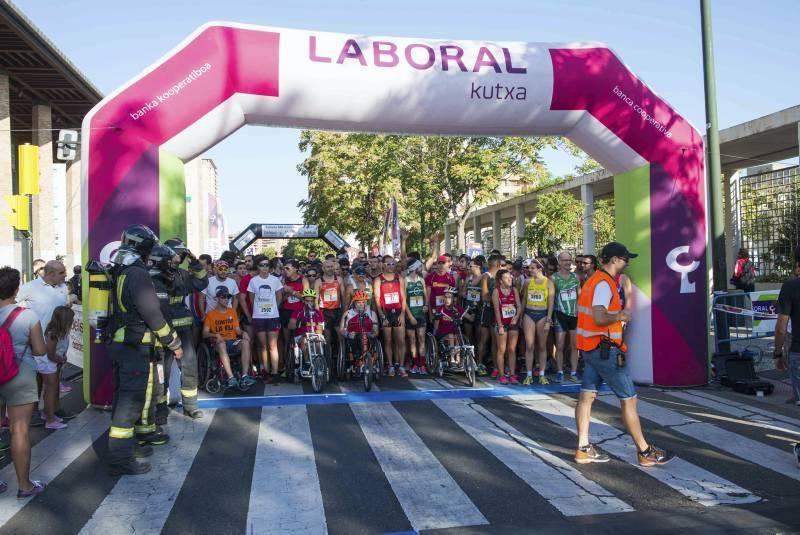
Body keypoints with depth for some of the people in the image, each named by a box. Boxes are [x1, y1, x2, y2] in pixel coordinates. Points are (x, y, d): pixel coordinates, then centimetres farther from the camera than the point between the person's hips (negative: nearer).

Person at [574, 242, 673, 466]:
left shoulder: (594, 280, 14)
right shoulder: (604, 283, -17)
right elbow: (600, 318, -29)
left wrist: (617, 313, 14)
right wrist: (621, 316, -14)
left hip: (591, 348, 10)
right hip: (605, 350, -10)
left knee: (587, 396, 7)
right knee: (629, 398, 0)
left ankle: (583, 448, 11)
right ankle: (645, 451, 9)